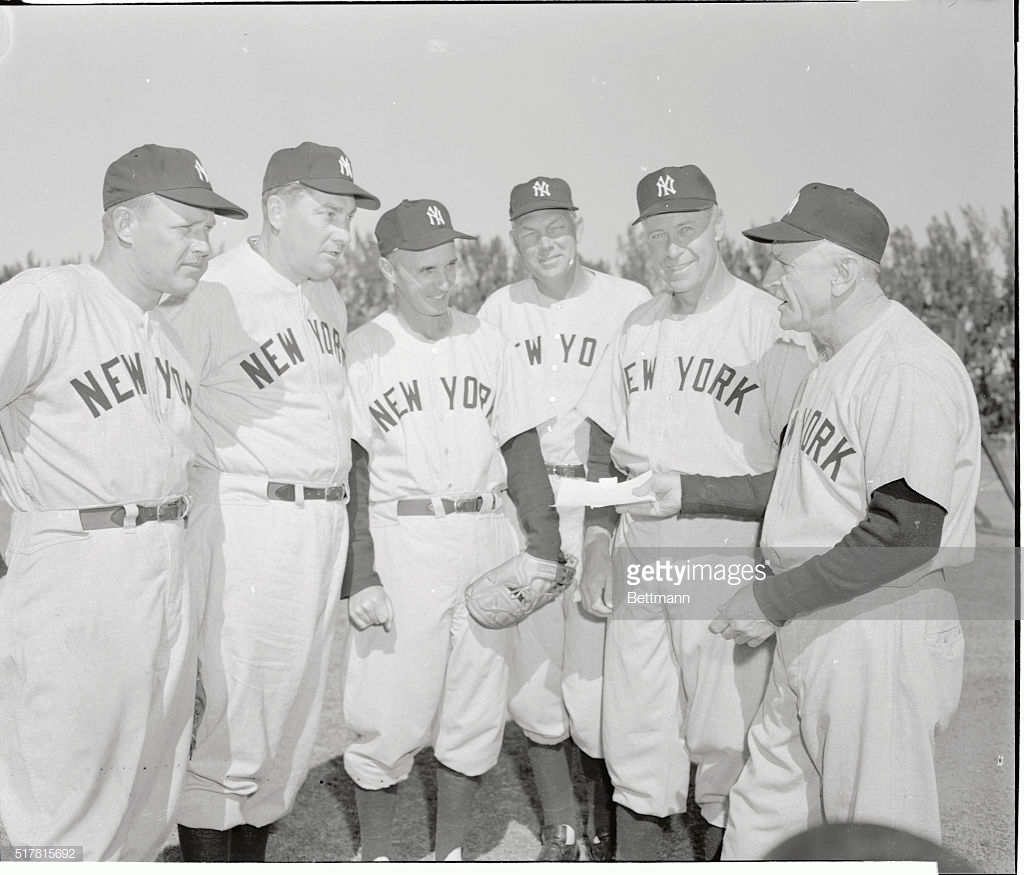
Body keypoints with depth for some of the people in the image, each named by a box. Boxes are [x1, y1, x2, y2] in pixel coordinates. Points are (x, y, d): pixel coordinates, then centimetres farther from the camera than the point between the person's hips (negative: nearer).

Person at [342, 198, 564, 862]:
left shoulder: (488, 341, 9)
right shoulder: (362, 351, -2)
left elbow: (522, 450, 10)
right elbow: (351, 472, -4)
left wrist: (545, 546, 1)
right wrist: (360, 574, -12)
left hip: (487, 541, 4)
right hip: (400, 541, -3)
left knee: (477, 714, 10)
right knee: (389, 714, 0)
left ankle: (452, 850, 28)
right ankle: (377, 853, 23)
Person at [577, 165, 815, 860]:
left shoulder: (771, 322, -7)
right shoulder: (639, 325, 12)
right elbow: (604, 441, 15)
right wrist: (597, 542, 8)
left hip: (727, 561, -5)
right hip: (636, 559, 5)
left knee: (724, 749, 4)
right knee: (634, 747, 13)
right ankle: (630, 861, 29)